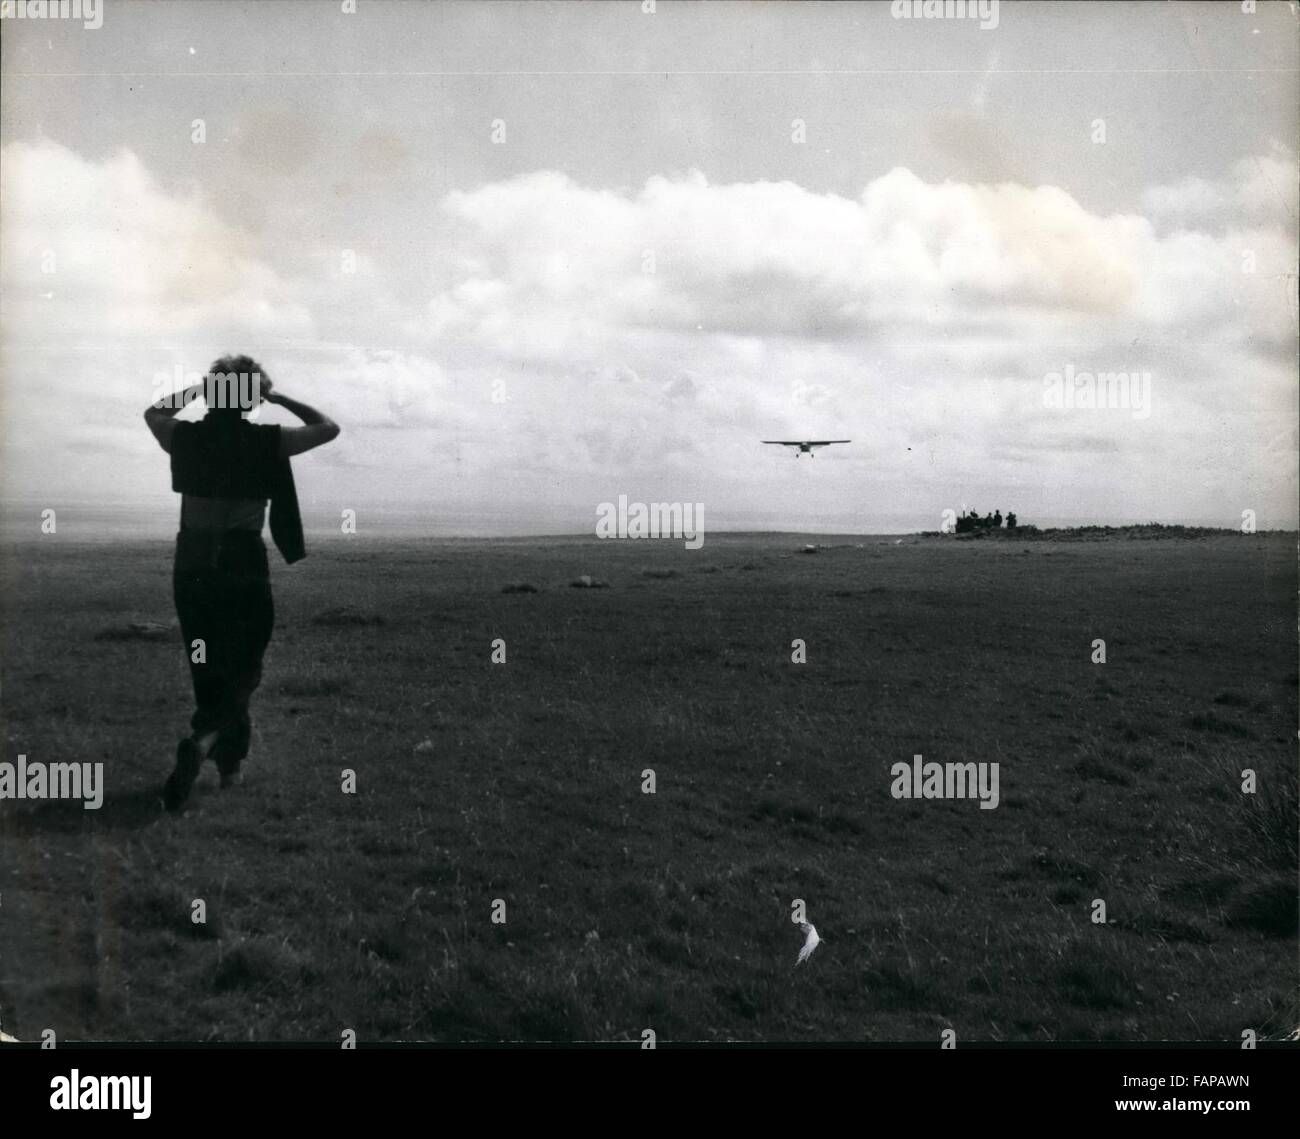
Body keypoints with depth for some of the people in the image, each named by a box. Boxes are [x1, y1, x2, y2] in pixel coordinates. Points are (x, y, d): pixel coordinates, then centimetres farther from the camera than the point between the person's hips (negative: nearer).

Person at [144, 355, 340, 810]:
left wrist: (195, 389, 22)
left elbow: (153, 412, 24)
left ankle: (230, 764, 24)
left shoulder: (185, 437, 0)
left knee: (208, 669, 17)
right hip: (244, 569, -3)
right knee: (242, 670, 7)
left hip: (192, 569, 3)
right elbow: (328, 428, 8)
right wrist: (277, 398, 9)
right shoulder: (266, 441, -7)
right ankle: (204, 738, -20)